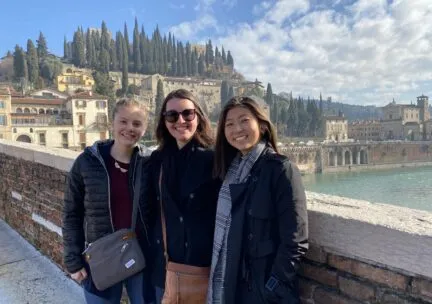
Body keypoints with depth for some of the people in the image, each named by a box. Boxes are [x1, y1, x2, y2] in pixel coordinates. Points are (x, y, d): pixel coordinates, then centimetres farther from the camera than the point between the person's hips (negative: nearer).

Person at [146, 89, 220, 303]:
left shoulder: (215, 159, -11)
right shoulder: (157, 160, 4)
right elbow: (153, 211, 9)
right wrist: (152, 257, 9)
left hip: (206, 267, -4)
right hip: (165, 267, 4)